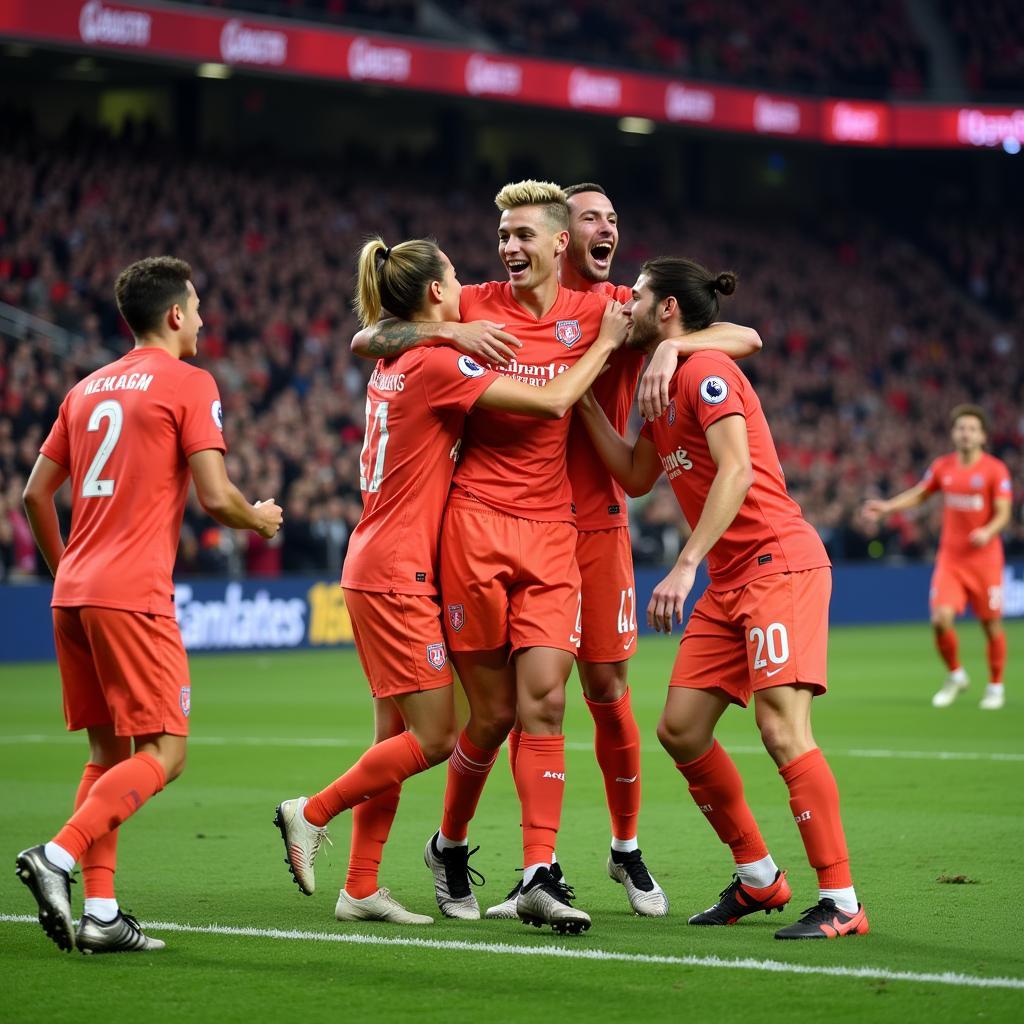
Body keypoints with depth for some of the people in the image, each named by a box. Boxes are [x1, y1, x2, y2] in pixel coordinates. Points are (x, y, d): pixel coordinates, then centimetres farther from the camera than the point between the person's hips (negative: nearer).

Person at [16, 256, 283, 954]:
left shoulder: (88, 388, 17)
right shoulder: (189, 383, -3)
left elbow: (35, 493, 19)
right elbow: (216, 497, -10)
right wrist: (261, 520, 10)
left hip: (73, 592, 8)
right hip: (134, 595, -8)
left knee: (108, 752, 11)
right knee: (164, 753, -4)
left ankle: (99, 911, 4)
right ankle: (58, 856, -21)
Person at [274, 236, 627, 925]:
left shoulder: (395, 362, 11)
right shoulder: (435, 364, -15)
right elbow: (551, 403, -17)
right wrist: (606, 344, -4)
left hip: (376, 569, 9)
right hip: (399, 573, -9)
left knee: (398, 733, 10)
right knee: (434, 738, -5)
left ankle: (361, 889, 11)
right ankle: (312, 814, 4)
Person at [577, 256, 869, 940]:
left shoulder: (705, 371, -11)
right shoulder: (663, 387, 18)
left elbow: (736, 472, -23)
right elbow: (636, 477, 21)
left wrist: (686, 566, -27)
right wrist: (585, 401, 17)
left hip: (780, 563, -10)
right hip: (730, 581, 10)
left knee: (783, 729, -16)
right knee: (681, 729, 6)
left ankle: (841, 903, -12)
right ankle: (758, 879, 18)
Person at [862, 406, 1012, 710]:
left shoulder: (995, 469, -6)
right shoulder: (942, 466, 5)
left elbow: (1003, 513, -10)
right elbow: (919, 494, 22)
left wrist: (988, 531, -29)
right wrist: (888, 507, 12)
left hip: (984, 557, -2)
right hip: (950, 557, 3)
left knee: (991, 624, 3)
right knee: (941, 619, -12)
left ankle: (995, 687, 21)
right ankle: (955, 675, 13)